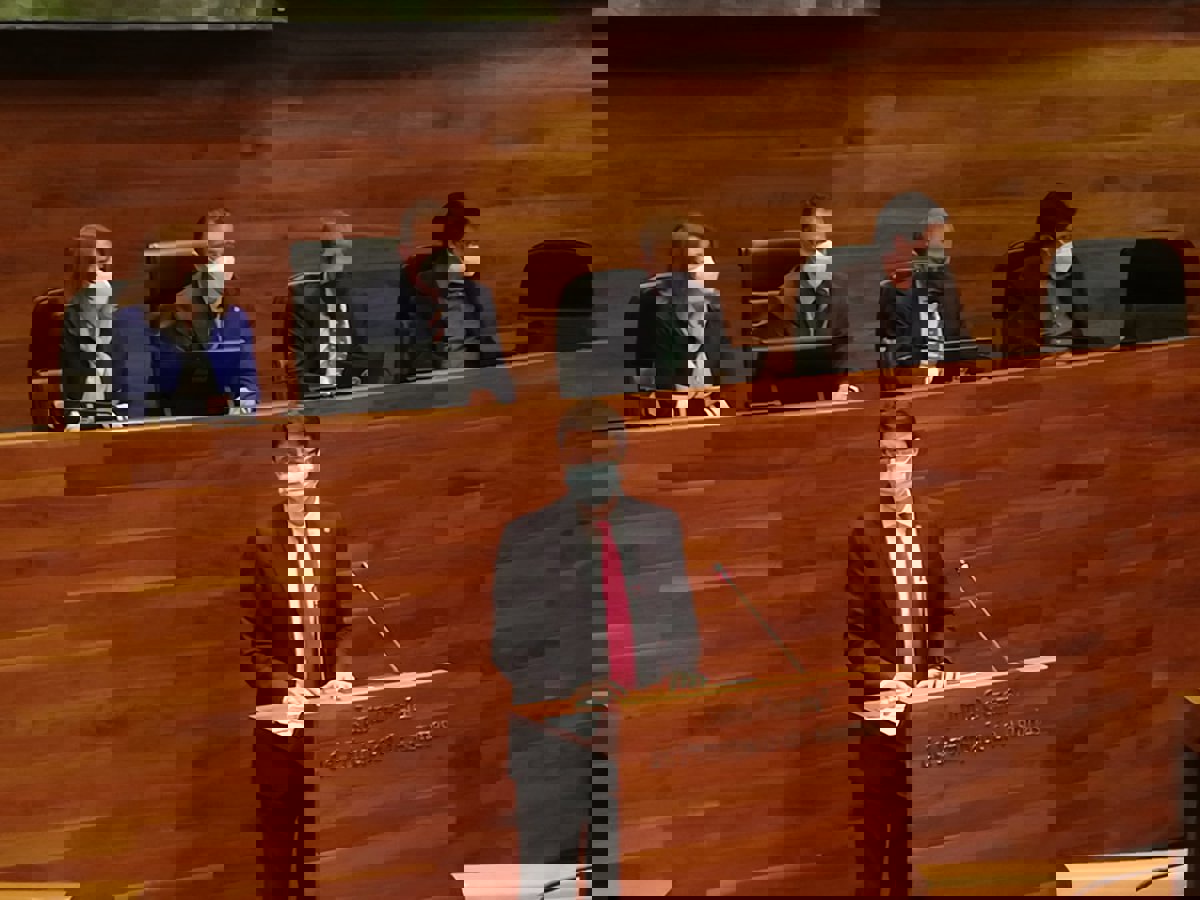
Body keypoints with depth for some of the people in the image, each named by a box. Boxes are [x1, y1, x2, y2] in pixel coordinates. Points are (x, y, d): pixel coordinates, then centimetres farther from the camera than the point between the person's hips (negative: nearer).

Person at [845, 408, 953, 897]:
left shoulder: (929, 521, 7)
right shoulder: (864, 530, -12)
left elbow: (939, 607, 12)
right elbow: (855, 623, -12)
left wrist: (936, 667, 1)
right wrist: (879, 684, -17)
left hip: (918, 687, 6)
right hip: (877, 696, -6)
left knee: (907, 802, 15)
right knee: (873, 805, 1)